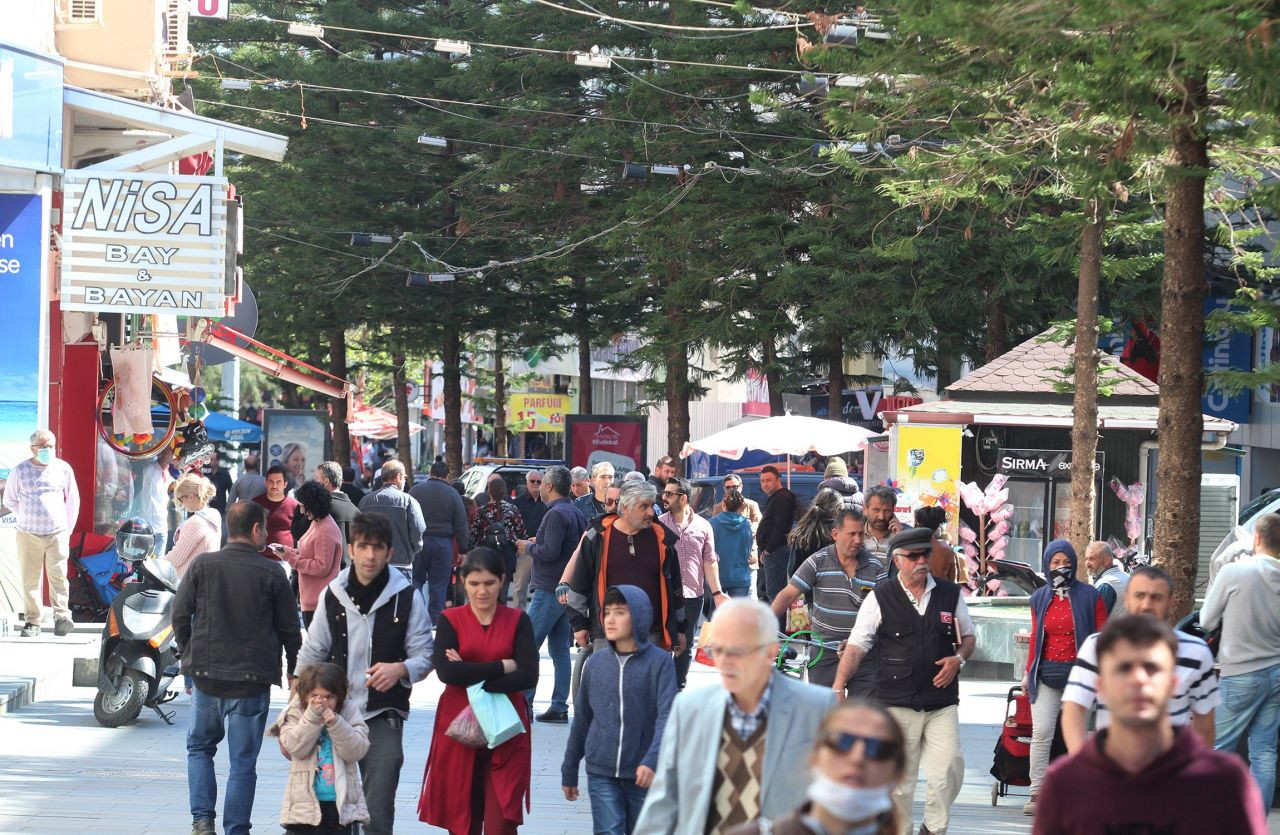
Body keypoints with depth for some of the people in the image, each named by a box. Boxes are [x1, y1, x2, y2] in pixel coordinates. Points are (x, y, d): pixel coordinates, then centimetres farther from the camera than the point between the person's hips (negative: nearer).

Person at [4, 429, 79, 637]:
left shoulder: (63, 468, 5)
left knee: (58, 575, -11)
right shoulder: (20, 470, 3)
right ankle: (32, 622, 3)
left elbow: (73, 500, 14)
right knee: (30, 579, 0)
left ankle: (61, 616, -16)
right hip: (28, 534, 0)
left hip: (57, 533, 0)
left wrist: (68, 529, 14)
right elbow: (9, 499, 16)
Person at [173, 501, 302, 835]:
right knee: (243, 762, 5)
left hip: (206, 674, 2)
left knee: (200, 747, 19)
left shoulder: (202, 566, -2)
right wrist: (294, 671, 15)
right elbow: (290, 630, 0)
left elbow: (180, 616, 2)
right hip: (253, 680, -2)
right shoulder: (272, 574, -6)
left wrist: (188, 654, 17)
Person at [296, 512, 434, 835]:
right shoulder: (333, 594, 5)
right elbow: (312, 655, 12)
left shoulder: (407, 597, -4)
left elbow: (424, 656, 1)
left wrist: (401, 669, -23)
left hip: (383, 716, -3)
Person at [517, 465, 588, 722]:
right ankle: (559, 707, 10)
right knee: (560, 650, 10)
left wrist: (529, 547, -4)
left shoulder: (556, 514, -15)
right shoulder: (576, 513, 14)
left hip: (549, 590, -9)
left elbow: (550, 551, -23)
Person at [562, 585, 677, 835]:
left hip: (643, 775, -2)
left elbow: (667, 716, -14)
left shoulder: (659, 662, -6)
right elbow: (581, 719, 13)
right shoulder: (596, 663, 4)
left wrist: (652, 760, -29)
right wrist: (569, 771, 16)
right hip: (601, 774, 2)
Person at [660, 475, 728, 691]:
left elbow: (710, 561, 7)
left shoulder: (702, 526, 4)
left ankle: (679, 688, 20)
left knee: (686, 646, 10)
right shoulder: (659, 525, 0)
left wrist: (717, 592, 2)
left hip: (693, 595, 2)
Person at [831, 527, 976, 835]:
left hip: (942, 702, 1)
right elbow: (856, 647, -1)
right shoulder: (880, 598, 0)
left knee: (950, 768, -10)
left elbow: (968, 636, 19)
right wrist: (838, 688, -11)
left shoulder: (950, 594, 7)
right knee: (899, 777, 3)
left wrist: (958, 659, -2)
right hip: (897, 703, -1)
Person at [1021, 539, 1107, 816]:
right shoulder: (1039, 598, 10)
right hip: (1046, 674, 2)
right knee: (1041, 732, -7)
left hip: (1078, 673, -2)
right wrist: (1028, 673, 15)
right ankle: (1037, 793, -5)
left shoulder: (1089, 596, 0)